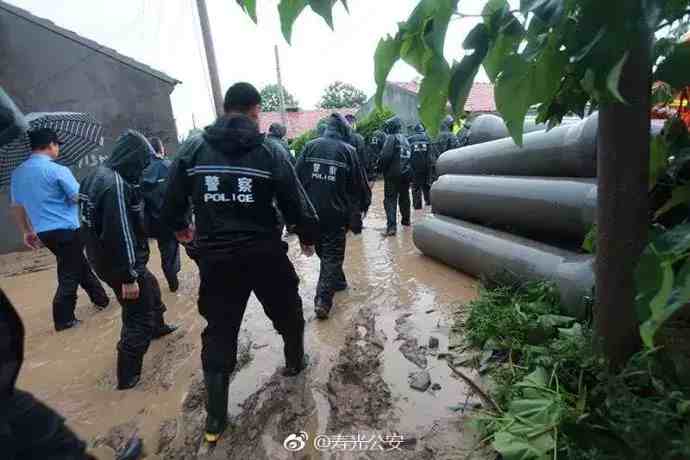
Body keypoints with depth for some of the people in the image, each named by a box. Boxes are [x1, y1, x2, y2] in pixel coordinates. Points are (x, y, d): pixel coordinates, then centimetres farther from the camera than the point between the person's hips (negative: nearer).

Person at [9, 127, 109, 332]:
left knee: (78, 265, 21)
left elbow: (16, 206, 16)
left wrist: (27, 232, 25)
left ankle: (100, 298, 29)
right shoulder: (57, 170, -15)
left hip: (44, 232, 7)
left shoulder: (17, 173, 9)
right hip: (67, 230, -7)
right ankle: (63, 319, 11)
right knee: (69, 275, 4)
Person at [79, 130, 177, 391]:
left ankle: (157, 327, 54)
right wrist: (128, 277, -24)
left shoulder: (98, 175, 6)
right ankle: (128, 376, 15)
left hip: (103, 257, 10)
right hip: (119, 263, -10)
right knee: (138, 318, 3)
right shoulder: (116, 184, -25)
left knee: (150, 286, 31)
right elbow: (120, 234, -28)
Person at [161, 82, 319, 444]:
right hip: (264, 253, -2)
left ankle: (215, 418, 22)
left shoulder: (193, 148, -1)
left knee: (218, 332, 13)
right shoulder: (269, 151, -7)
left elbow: (171, 201, 4)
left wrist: (180, 228, 25)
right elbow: (295, 203, -7)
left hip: (215, 257, 2)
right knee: (288, 311, 24)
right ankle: (295, 362, 47)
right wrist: (308, 237, 11)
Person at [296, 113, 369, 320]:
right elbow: (359, 185, 1)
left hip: (311, 211, 4)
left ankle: (337, 281, 38)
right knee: (333, 255, 4)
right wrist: (362, 206, 16)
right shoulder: (348, 150, -3)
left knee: (323, 251, 21)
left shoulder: (310, 146, 3)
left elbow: (297, 178, 1)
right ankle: (323, 300, -3)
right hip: (336, 213, -3)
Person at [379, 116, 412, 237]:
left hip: (393, 174, -7)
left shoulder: (391, 138, -10)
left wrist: (384, 170, -6)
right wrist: (407, 169, 18)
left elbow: (385, 156, -18)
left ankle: (391, 226, -18)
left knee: (390, 200, -8)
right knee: (404, 197, 21)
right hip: (406, 173, 8)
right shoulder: (405, 139, 14)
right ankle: (406, 220, 35)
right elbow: (409, 155, 15)